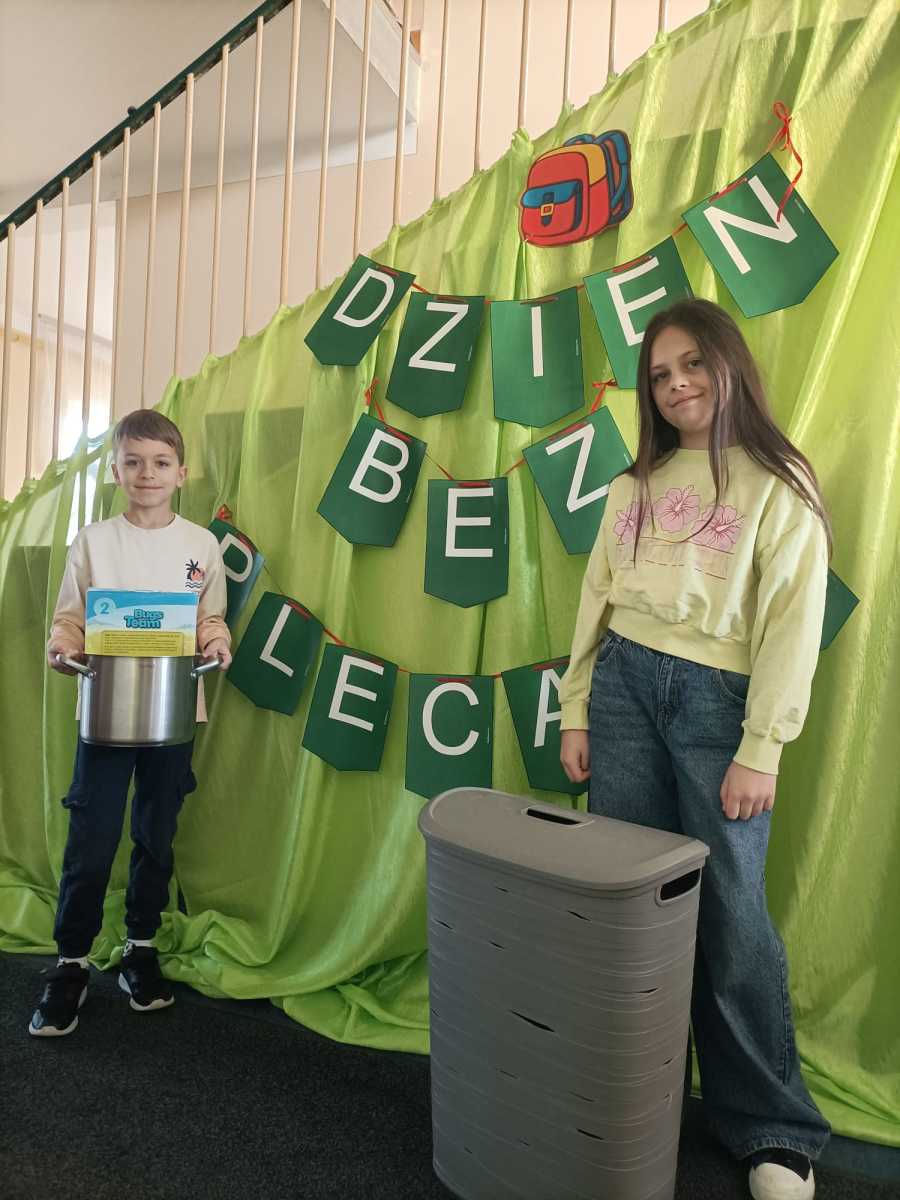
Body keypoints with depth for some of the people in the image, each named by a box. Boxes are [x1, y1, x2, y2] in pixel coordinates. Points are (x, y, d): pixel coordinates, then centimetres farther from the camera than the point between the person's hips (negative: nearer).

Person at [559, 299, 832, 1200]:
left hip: (716, 697, -4)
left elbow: (793, 626, -6)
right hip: (624, 686, 4)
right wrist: (576, 712, 7)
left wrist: (761, 749, -10)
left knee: (728, 911, 0)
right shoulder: (636, 484, 13)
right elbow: (594, 603, 11)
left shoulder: (780, 485, 0)